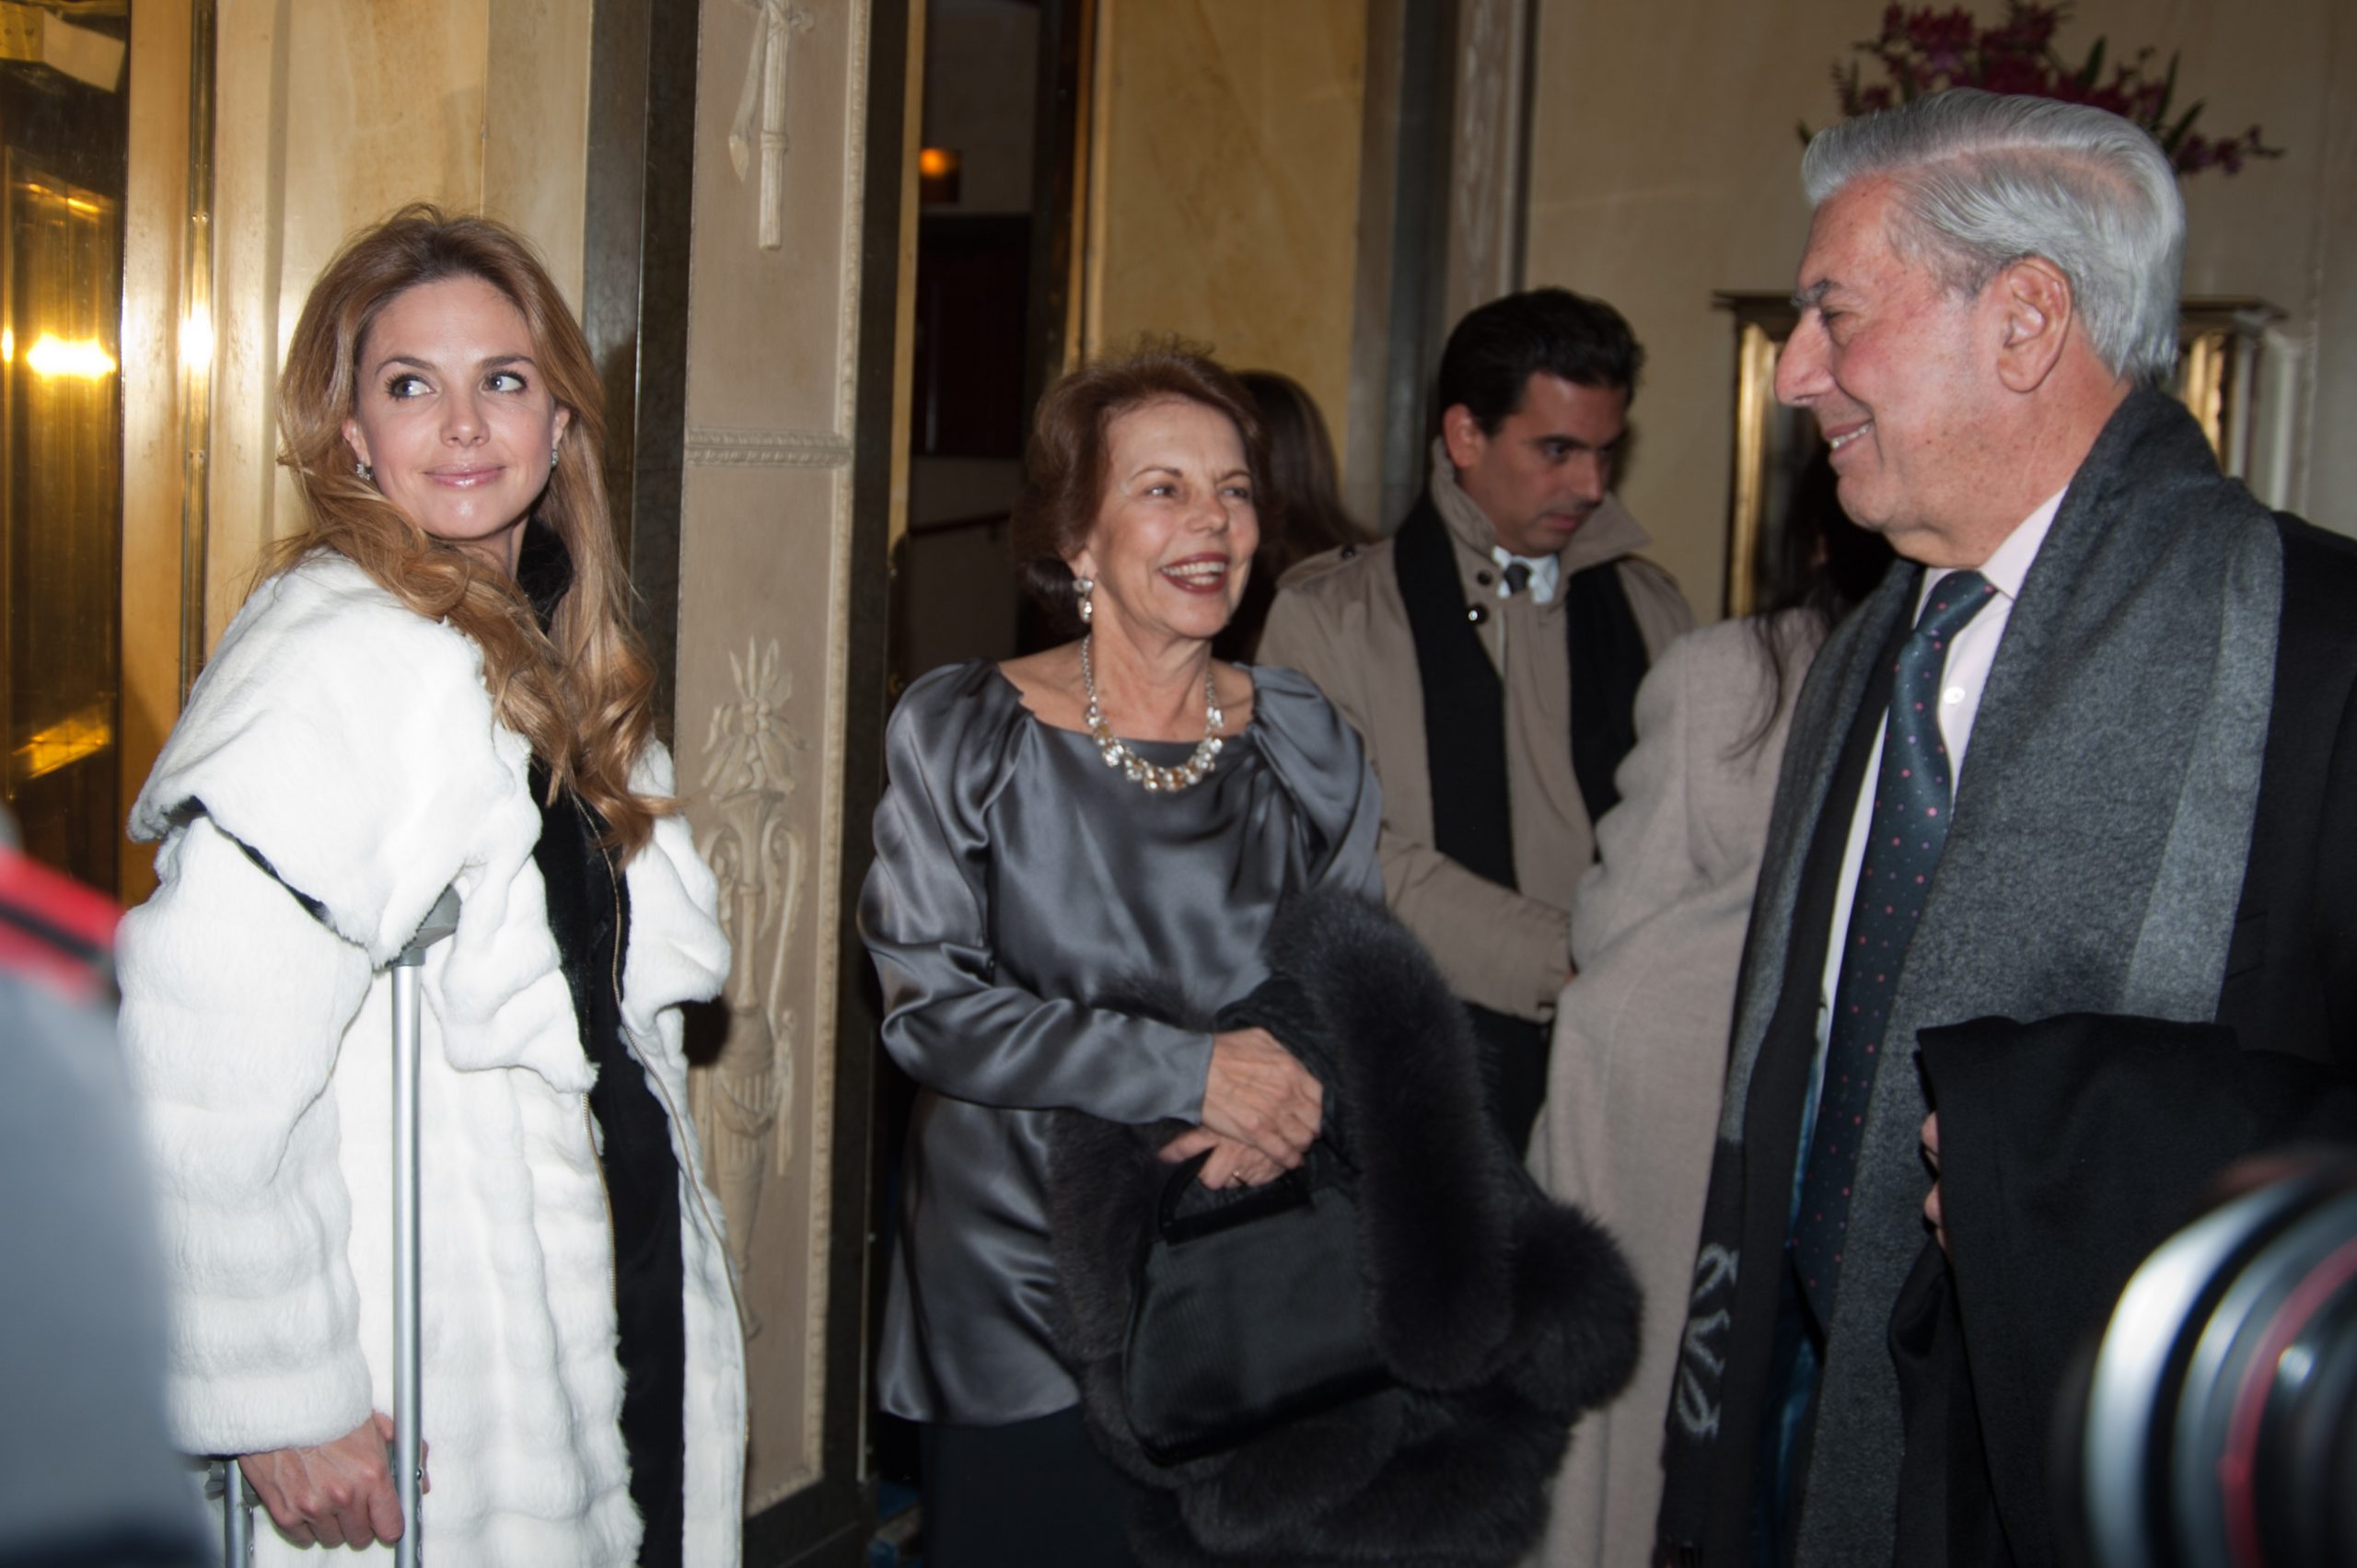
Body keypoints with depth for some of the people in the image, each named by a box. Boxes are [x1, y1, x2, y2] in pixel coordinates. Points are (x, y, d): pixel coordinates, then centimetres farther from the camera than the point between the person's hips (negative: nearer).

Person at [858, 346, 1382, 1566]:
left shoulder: (1302, 743, 3)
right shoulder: (959, 733, -6)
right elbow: (930, 1005, -13)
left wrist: (1290, 1106, -15)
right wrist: (1192, 1068, -20)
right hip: (1014, 1304, -2)